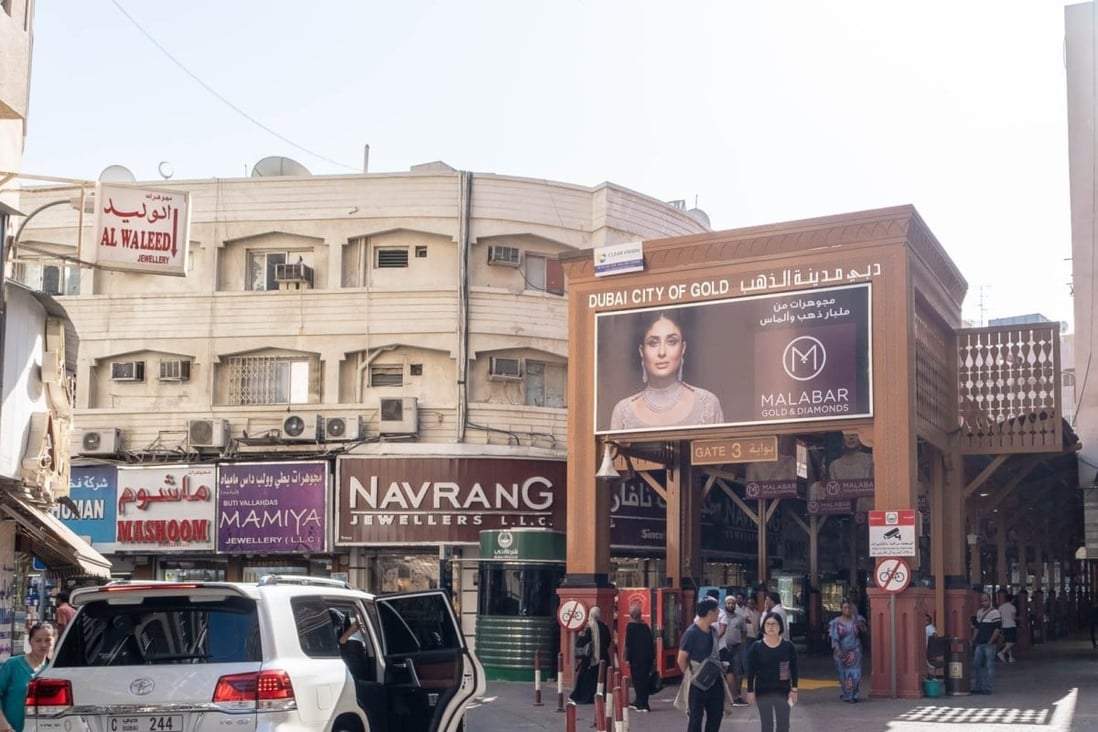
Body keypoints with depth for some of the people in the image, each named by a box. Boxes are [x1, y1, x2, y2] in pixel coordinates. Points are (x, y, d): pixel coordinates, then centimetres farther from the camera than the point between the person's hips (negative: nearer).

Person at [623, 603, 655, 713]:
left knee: (638, 680, -1)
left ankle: (643, 705, -5)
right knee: (645, 679, 14)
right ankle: (639, 702, 26)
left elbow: (628, 644, -12)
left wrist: (627, 658, -10)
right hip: (647, 657, 6)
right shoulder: (645, 626, 9)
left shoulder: (630, 626, -8)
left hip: (636, 658, -6)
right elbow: (652, 642, 11)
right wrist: (652, 657, 16)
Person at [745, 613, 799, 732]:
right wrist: (750, 691, -3)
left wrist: (794, 690, -1)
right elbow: (750, 671, -2)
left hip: (783, 691, 1)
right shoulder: (756, 647, -7)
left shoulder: (788, 646, -5)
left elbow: (794, 669, 1)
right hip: (763, 691, -1)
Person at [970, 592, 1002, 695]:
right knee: (976, 665, 8)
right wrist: (973, 640, 13)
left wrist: (990, 642, -14)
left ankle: (987, 688, 3)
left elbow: (998, 629, -12)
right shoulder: (979, 612, 14)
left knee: (989, 666, -2)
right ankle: (978, 687, 16)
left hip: (989, 644, -7)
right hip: (979, 644, 7)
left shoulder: (995, 613, -8)